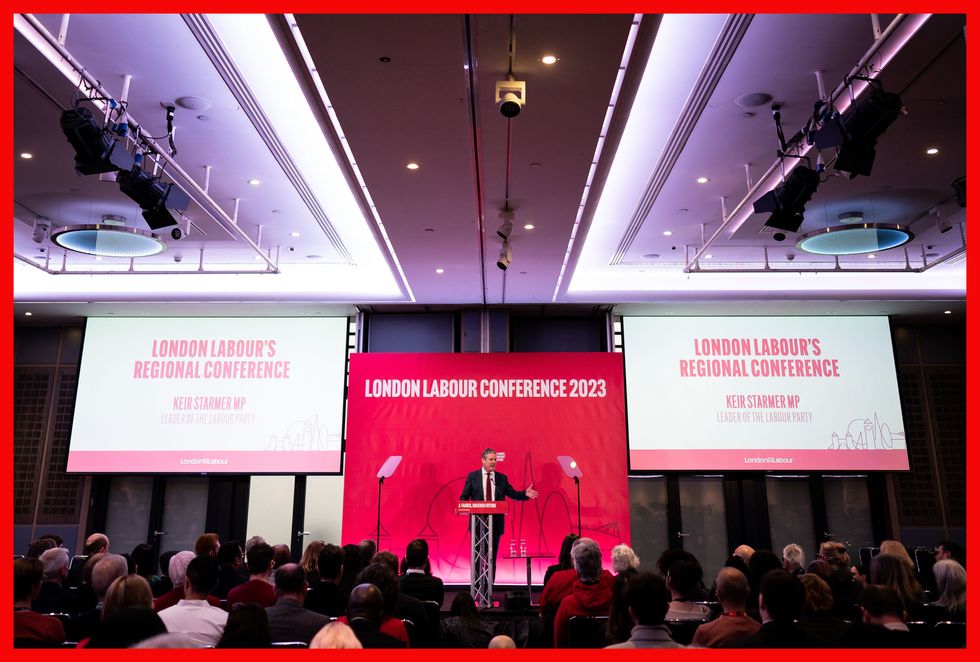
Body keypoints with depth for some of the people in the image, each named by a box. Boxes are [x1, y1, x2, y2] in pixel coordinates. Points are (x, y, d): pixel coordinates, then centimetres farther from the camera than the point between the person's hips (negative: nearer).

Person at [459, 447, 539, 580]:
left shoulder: (502, 478, 8)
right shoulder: (472, 476, 2)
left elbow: (513, 494, 6)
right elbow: (464, 497, 1)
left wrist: (525, 494, -11)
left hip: (495, 523, 2)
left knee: (492, 556, 6)